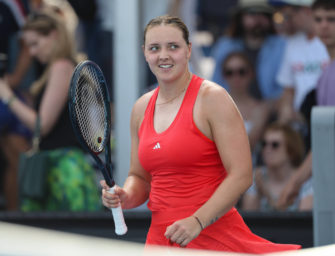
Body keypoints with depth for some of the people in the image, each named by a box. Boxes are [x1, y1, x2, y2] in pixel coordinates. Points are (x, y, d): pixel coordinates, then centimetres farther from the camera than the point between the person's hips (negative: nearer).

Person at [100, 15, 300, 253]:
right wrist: (125, 197, -2)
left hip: (213, 237, -5)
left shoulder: (212, 98, -7)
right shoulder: (142, 108, 12)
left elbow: (241, 175, -13)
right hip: (160, 238, 5)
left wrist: (198, 221, -21)